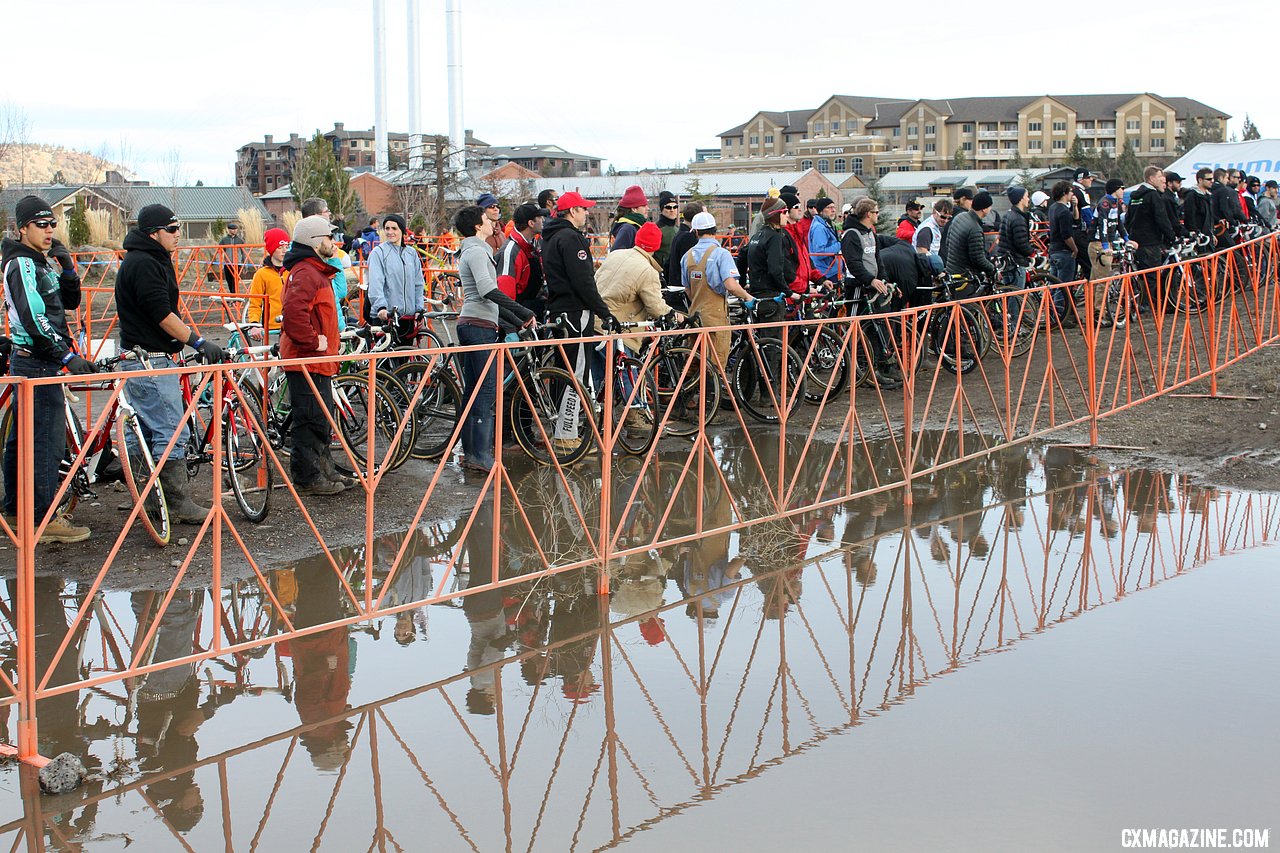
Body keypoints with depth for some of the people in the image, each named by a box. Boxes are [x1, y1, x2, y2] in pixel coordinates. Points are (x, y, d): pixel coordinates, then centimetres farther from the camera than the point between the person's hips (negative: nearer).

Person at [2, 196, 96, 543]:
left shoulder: (39, 263, 17)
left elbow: (69, 302, 15)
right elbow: (35, 320, -23)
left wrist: (67, 268, 0)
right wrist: (68, 356, -24)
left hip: (29, 361, 10)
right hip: (38, 364, -10)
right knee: (47, 442, -10)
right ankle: (45, 521, -8)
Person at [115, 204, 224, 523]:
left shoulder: (152, 260, 17)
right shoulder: (143, 264, -16)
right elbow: (162, 314, -22)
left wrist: (190, 341, 18)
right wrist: (199, 342, -19)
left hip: (146, 360, 11)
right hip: (148, 361, -11)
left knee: (147, 430, 15)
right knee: (173, 432, -9)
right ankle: (179, 504, -5)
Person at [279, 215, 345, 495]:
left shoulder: (315, 271, 19)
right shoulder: (306, 273, -17)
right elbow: (294, 312, -31)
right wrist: (313, 340, -22)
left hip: (317, 359, 11)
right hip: (307, 360, -11)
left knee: (321, 419, 18)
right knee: (311, 419, -6)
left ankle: (324, 470, 29)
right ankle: (307, 479, 0)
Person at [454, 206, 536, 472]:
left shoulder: (472, 251, 23)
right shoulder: (477, 251, -10)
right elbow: (488, 290, -25)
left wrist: (517, 321, 24)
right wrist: (523, 312, -24)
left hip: (470, 323, 11)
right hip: (480, 325, -11)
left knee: (472, 390, 11)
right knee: (486, 390, -11)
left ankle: (469, 452, 15)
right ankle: (481, 456, -12)